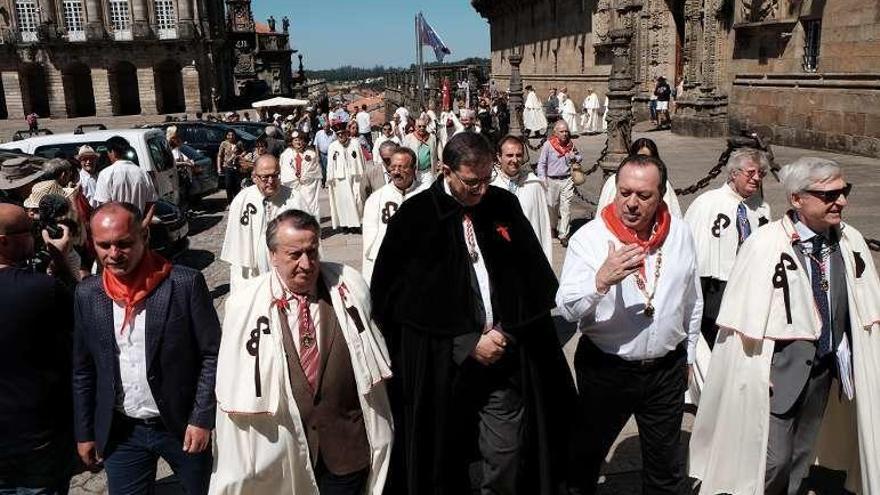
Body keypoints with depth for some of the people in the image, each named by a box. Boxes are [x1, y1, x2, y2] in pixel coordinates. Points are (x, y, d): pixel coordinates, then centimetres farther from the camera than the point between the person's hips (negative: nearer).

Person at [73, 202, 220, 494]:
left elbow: (212, 354, -11)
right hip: (120, 432, 3)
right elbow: (83, 370, 6)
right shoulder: (88, 294, -2)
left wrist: (202, 419, -14)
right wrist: (84, 433, 8)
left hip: (182, 425, -2)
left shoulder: (186, 284, -15)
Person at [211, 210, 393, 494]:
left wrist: (379, 437, 6)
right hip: (284, 448, 0)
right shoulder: (246, 305, -11)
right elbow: (237, 387, -6)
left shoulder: (349, 288, -7)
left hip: (347, 445, 1)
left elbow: (371, 362, 1)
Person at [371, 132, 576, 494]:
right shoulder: (414, 218, -6)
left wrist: (506, 331, -5)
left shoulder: (505, 206, 5)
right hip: (442, 366, -2)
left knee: (508, 461, 5)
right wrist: (468, 343, -11)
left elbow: (536, 277, 8)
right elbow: (404, 298, -8)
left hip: (507, 359, 2)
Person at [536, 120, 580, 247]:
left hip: (567, 180, 2)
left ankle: (563, 235, 0)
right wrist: (543, 179, -9)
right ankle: (553, 227, 36)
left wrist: (574, 156, -4)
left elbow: (579, 159, 19)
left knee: (566, 208, -4)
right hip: (552, 180, -2)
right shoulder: (548, 145, -6)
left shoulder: (571, 144, 5)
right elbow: (541, 163, -2)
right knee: (552, 206, 11)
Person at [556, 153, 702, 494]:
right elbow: (567, 309, -22)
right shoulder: (589, 237, -15)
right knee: (585, 456, 17)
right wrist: (601, 280, -39)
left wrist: (688, 354, 16)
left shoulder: (679, 234, -2)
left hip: (668, 370, 3)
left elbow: (692, 301, 10)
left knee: (666, 466, 21)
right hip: (604, 368, -3)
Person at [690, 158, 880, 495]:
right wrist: (753, 374, -17)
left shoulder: (851, 242, -4)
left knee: (801, 456, 22)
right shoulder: (764, 245, -21)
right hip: (780, 370, -5)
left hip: (826, 367, 6)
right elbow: (745, 320, -18)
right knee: (773, 459, 1)